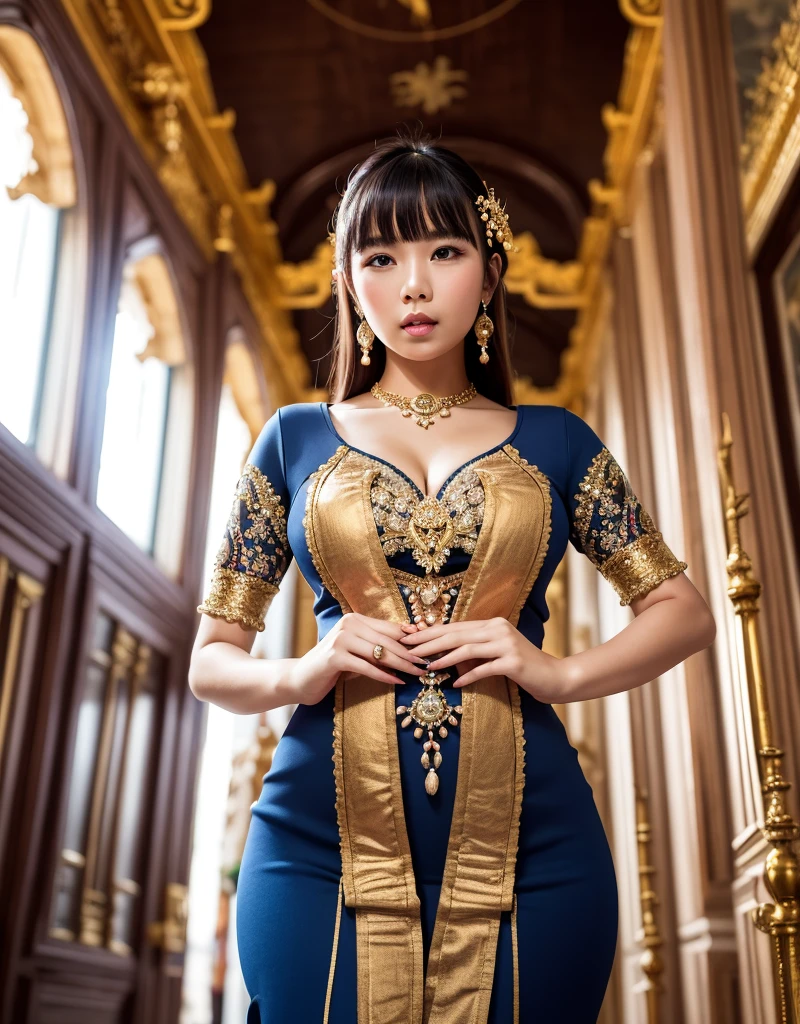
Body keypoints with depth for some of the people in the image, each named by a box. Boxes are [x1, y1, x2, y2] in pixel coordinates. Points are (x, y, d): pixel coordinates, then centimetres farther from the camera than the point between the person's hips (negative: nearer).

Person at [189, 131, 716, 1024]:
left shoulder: (554, 443, 10)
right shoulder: (297, 439, 10)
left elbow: (685, 611, 11)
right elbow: (210, 660, 11)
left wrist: (560, 674, -6)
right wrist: (301, 675, -10)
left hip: (530, 854, 1)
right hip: (321, 848, 0)